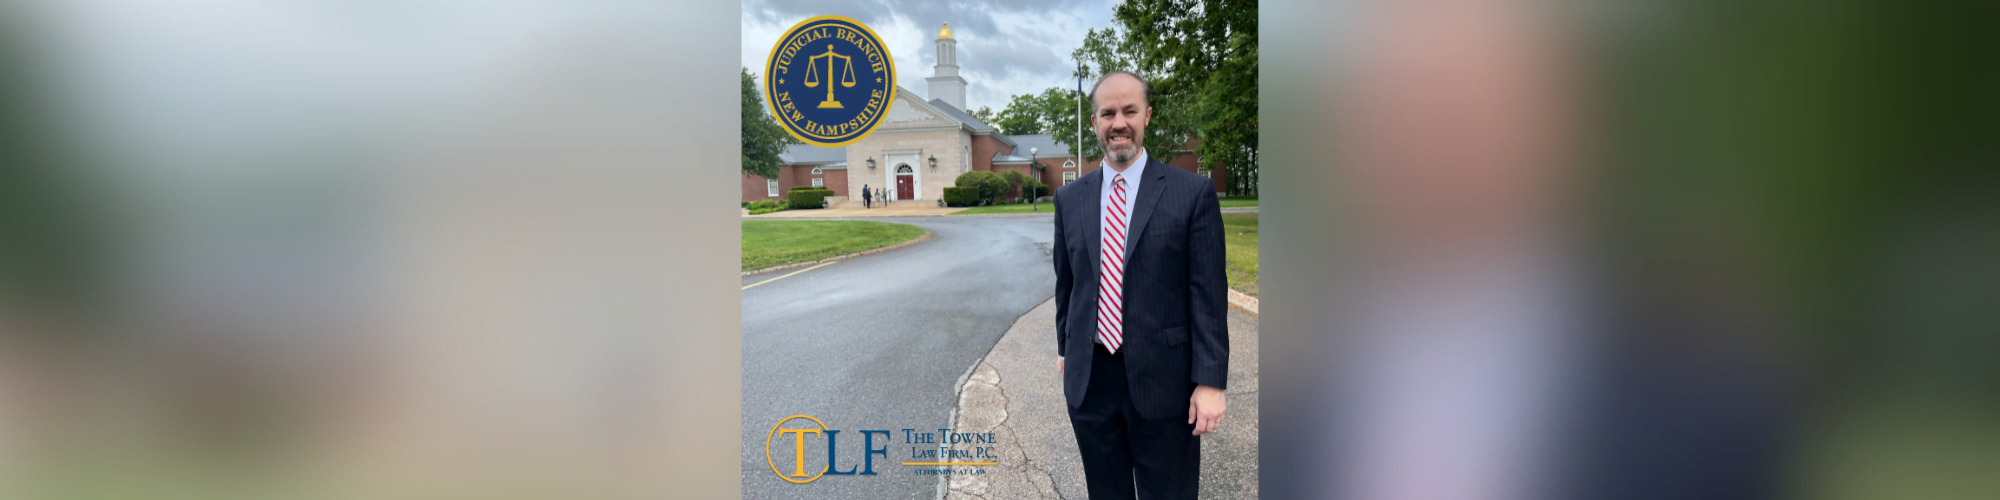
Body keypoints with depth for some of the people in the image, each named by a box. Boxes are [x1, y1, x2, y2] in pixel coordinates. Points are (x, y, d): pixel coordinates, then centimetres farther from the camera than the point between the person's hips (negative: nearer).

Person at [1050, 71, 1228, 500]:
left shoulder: (1193, 193, -6)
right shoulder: (1070, 199, 6)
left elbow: (1209, 293, -8)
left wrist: (1210, 381, -11)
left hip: (1162, 382, -3)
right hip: (1089, 380, 3)